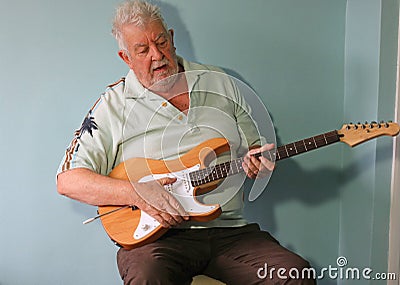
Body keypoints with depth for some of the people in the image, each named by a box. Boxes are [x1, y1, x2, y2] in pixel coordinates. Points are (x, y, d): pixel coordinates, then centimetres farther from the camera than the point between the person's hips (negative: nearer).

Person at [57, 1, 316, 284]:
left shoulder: (221, 83, 12)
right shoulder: (113, 104, 2)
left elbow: (256, 147, 21)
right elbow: (68, 180, -3)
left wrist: (257, 162, -4)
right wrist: (136, 193, -16)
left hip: (230, 230, 3)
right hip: (155, 236, -3)